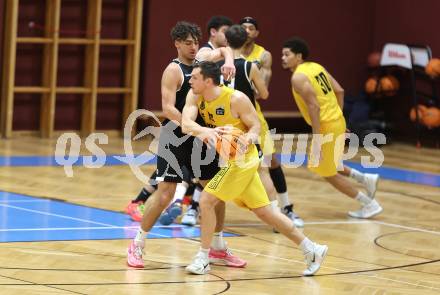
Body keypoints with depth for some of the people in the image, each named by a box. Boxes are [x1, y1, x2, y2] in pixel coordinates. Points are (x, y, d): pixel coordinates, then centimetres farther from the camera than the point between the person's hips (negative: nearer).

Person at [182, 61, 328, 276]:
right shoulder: (195, 97, -4)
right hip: (230, 159, 7)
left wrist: (246, 140, -32)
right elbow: (186, 124, -20)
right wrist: (205, 131, -39)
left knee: (206, 200, -15)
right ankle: (312, 250, 19)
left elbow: (256, 127, -10)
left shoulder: (236, 99, -19)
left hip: (242, 159, -7)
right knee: (264, 211, 11)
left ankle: (203, 258, -3)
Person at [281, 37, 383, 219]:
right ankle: (365, 179, 20)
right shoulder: (316, 67, 11)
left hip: (326, 127, -9)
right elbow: (339, 91, 11)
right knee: (318, 166, 24)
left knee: (328, 174, 6)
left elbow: (314, 105, -23)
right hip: (337, 121, 9)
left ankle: (370, 205, 10)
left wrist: (317, 138, -23)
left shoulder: (298, 77, -16)